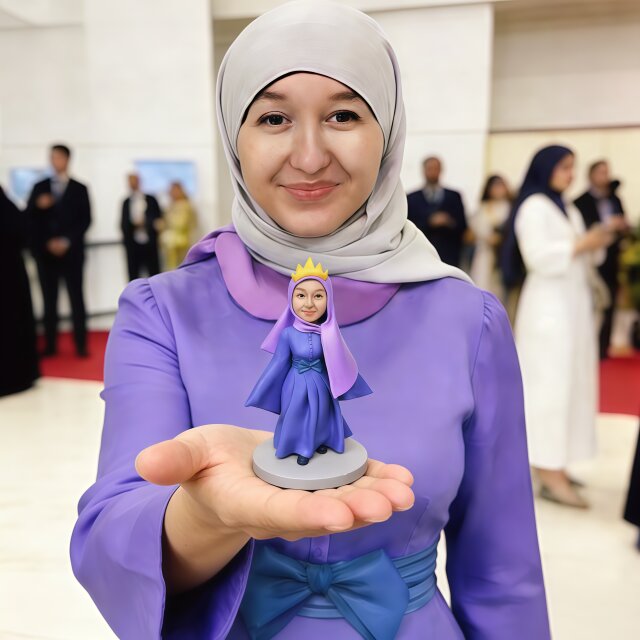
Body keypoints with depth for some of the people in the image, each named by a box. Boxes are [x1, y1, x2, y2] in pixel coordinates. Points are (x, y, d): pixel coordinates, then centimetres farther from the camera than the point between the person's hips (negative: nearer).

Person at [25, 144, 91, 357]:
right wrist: (38, 206, -12)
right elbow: (28, 217, 8)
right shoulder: (39, 187, 13)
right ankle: (50, 345, 11)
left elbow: (85, 220, -2)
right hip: (45, 252, 3)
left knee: (76, 299, -1)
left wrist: (67, 241, -12)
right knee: (49, 300, 5)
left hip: (71, 252, -2)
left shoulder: (79, 189, 7)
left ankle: (81, 345, 3)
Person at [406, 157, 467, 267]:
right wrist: (429, 223, -13)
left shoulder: (454, 196, 13)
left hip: (449, 258, 1)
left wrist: (450, 222, -11)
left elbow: (462, 226, 9)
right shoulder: (411, 198, 9)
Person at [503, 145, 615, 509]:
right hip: (549, 305, -9)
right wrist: (581, 244, -17)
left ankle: (556, 466, 16)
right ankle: (551, 475, -4)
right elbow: (539, 257, -19)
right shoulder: (534, 207, -7)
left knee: (571, 382, 8)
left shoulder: (567, 209, 20)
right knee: (551, 383, -9)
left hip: (574, 301, 9)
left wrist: (597, 245, 1)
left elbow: (580, 258, 19)